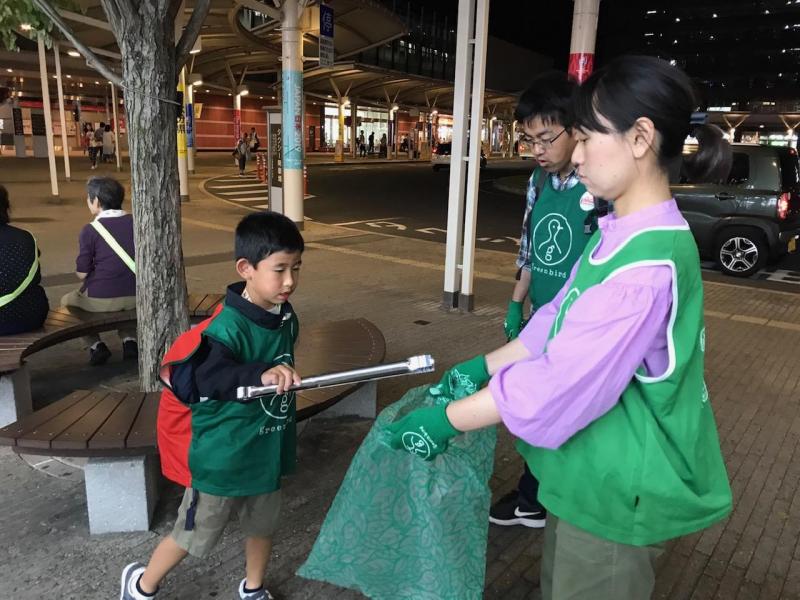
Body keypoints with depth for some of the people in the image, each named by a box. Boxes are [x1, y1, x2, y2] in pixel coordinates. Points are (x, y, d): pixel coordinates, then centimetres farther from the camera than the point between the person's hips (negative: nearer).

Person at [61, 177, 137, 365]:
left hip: (101, 300, -3)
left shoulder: (90, 230, -10)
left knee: (67, 301, 28)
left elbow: (82, 274, -6)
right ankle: (129, 340, 18)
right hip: (135, 297, 4)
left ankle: (95, 345, 12)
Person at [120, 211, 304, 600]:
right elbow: (189, 375, -42)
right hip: (221, 457, -6)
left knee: (263, 525, 23)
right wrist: (259, 375, -55)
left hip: (266, 451, 7)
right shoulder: (228, 327, -29)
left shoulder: (286, 317, -5)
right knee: (193, 535, 14)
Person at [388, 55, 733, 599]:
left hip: (618, 491, -8)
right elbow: (558, 324, 10)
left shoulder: (649, 264, -30)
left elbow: (562, 381, -30)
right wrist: (483, 366, 7)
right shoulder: (615, 234, 3)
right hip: (592, 472, 8)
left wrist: (445, 420, -21)